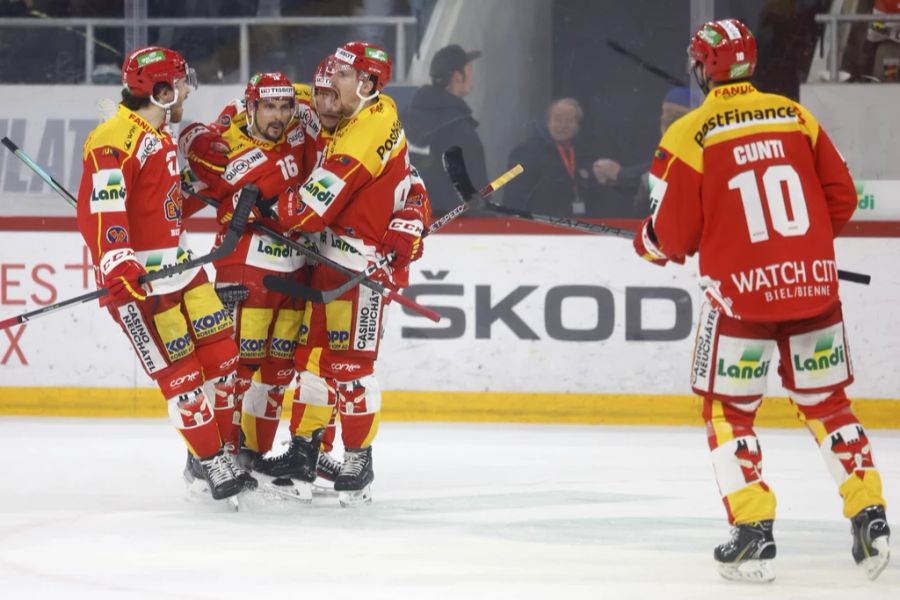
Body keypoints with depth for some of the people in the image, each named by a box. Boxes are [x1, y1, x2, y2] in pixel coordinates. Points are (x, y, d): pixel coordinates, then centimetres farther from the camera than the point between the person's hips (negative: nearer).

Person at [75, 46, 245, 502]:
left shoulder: (162, 137, 15)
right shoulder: (115, 140, -19)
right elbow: (98, 211, -28)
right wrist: (117, 265, -36)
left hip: (178, 267, 10)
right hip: (139, 277, -10)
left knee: (220, 354, 9)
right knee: (180, 373, -6)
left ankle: (220, 449, 20)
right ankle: (210, 464, 1)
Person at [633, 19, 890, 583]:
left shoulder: (690, 134, -7)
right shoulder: (796, 116, 4)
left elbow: (673, 234, -5)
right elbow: (841, 199, 8)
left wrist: (648, 243, 18)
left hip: (740, 293, -3)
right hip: (814, 284, 3)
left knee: (729, 410, 10)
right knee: (827, 402, 16)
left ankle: (754, 534, 0)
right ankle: (870, 519, 9)